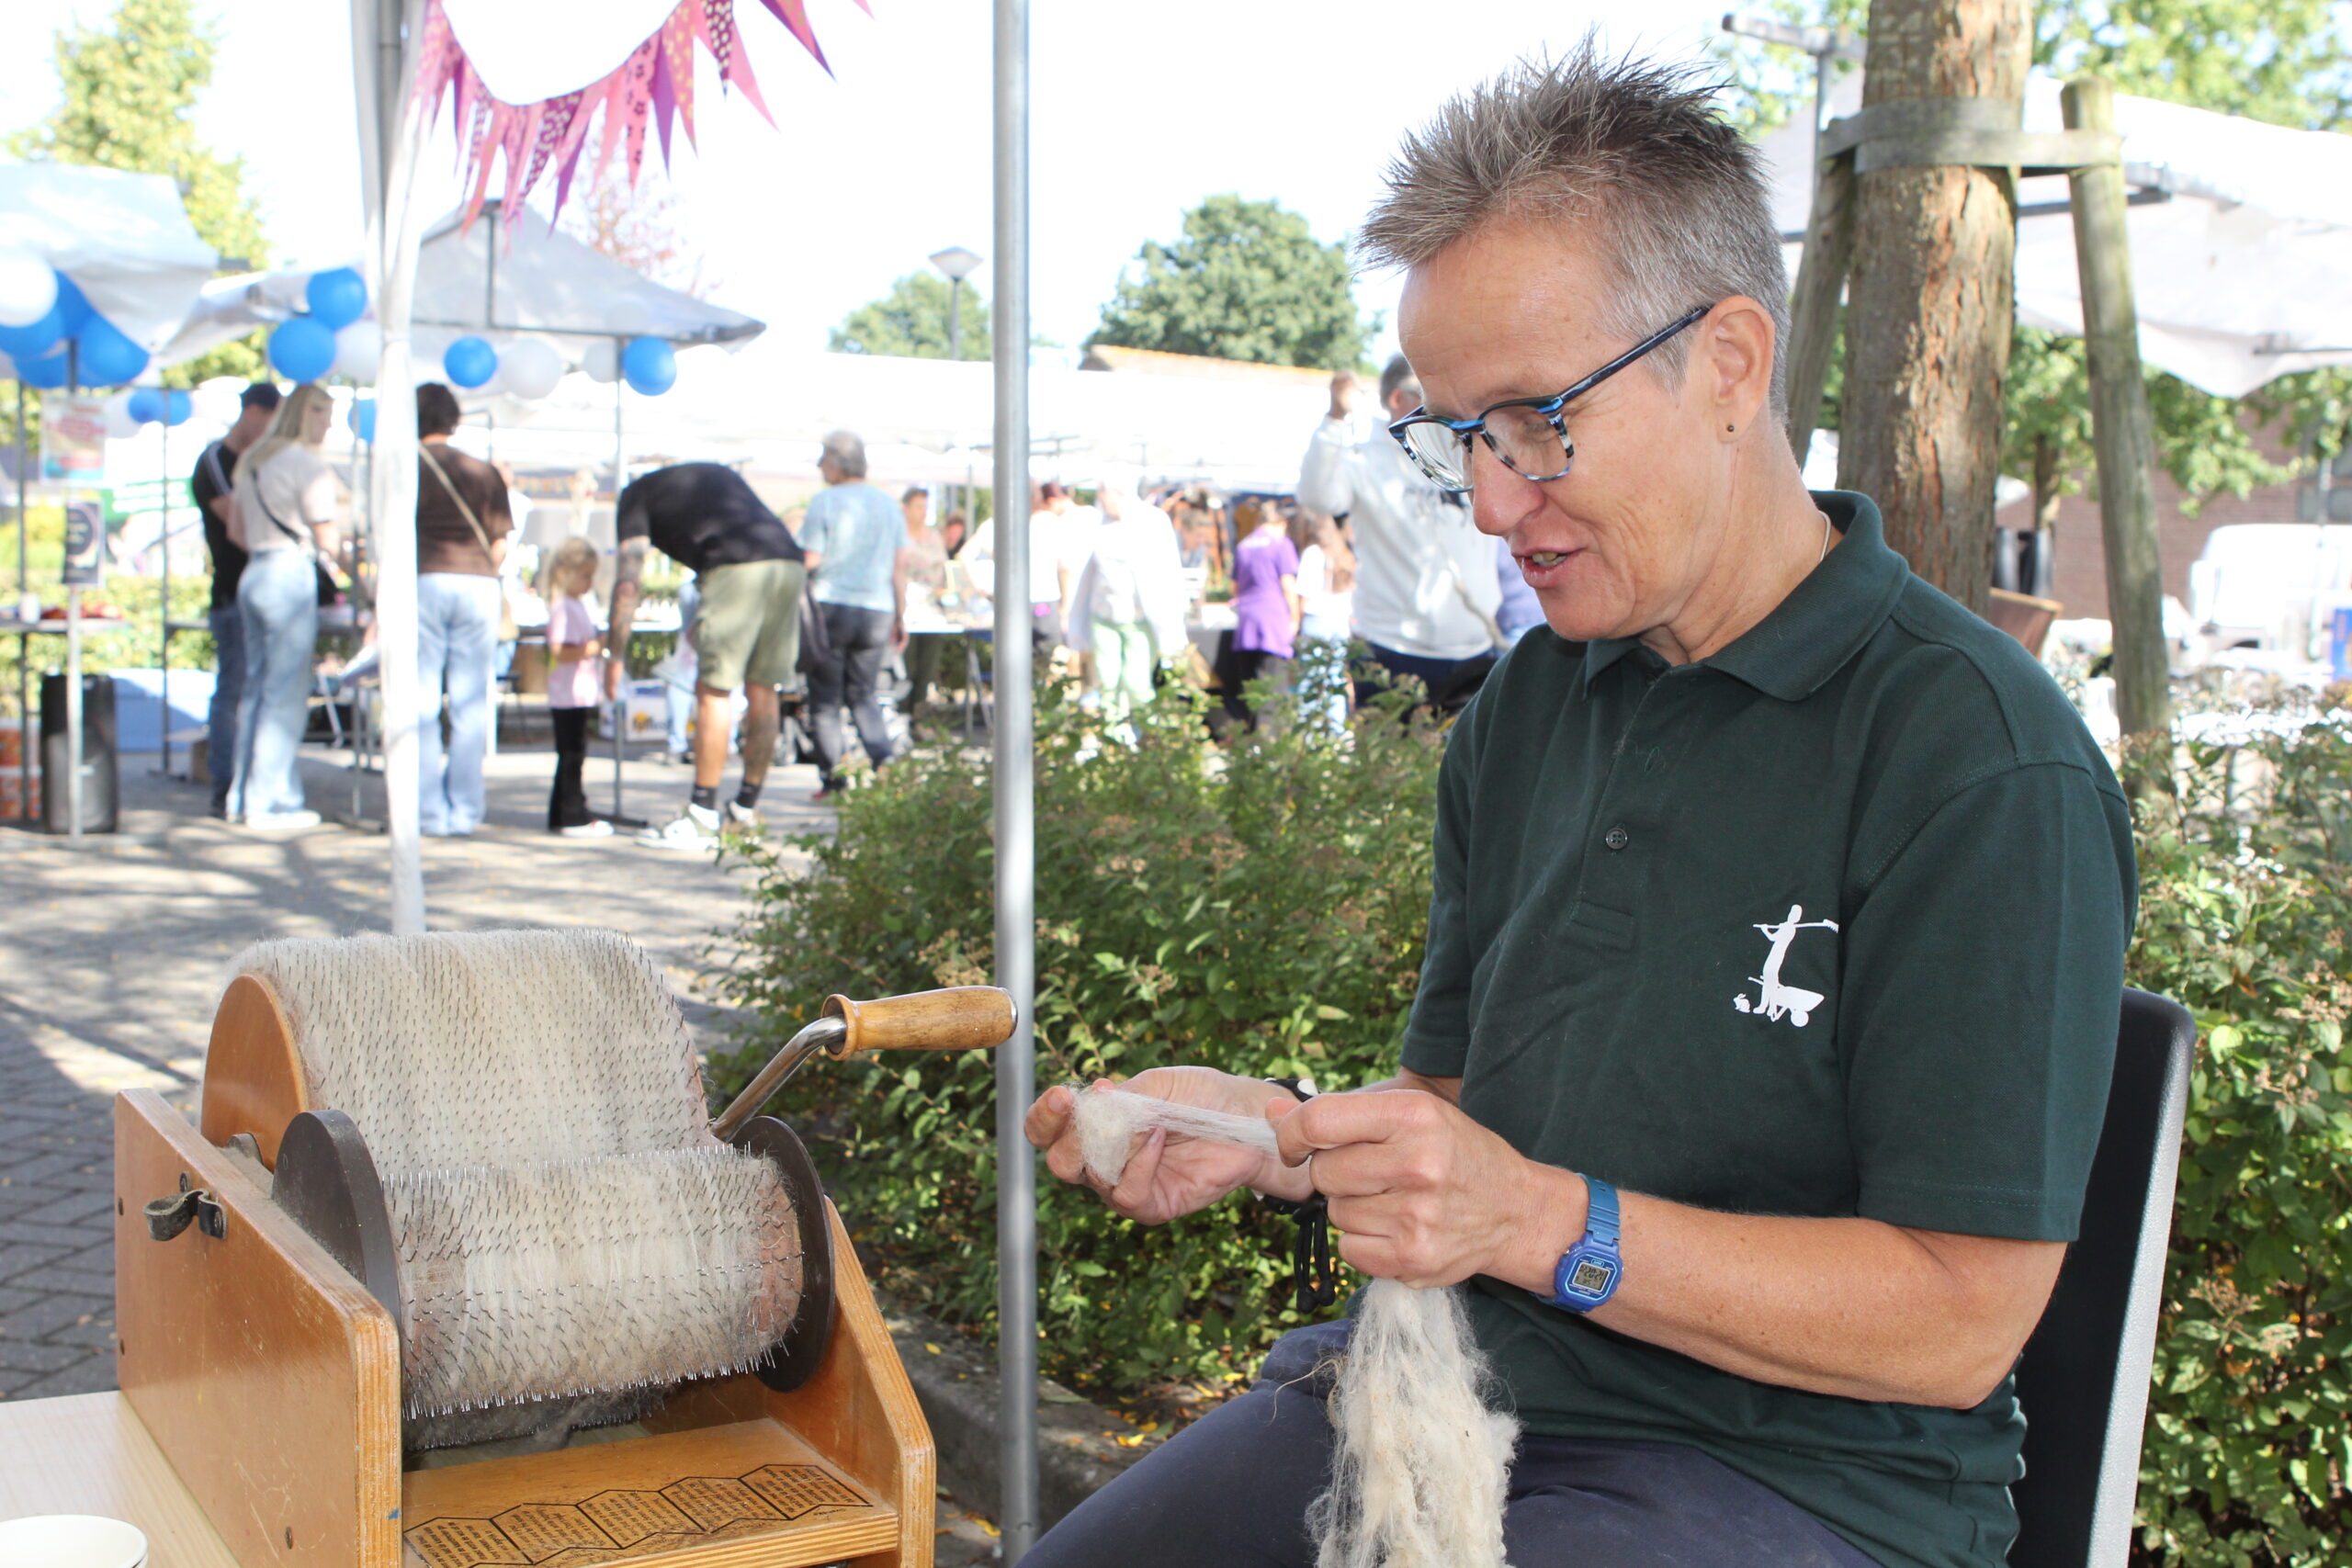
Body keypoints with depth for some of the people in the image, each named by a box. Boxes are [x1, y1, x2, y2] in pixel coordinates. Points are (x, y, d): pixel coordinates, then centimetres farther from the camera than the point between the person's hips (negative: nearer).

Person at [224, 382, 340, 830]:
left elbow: (235, 531, 20)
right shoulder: (309, 465, -9)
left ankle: (243, 798, 17)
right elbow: (327, 541, -9)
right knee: (286, 693, -4)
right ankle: (271, 803, -3)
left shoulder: (252, 460, 16)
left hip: (253, 575, 9)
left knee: (256, 688, 13)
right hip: (292, 576, -9)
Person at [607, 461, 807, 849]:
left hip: (737, 568, -6)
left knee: (713, 691, 0)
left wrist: (615, 656, 14)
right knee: (762, 690, 13)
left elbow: (628, 581, 10)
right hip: (788, 560, 6)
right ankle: (746, 810, 21)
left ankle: (701, 820, 1)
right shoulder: (717, 471, 37)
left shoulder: (636, 495, 19)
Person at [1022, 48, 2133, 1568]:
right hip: (1455, 1383, 6)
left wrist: (1543, 1224, -25)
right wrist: (1266, 1130, -5)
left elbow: (1960, 1320, -17)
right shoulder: (1526, 706, 8)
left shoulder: (1983, 761, -16)